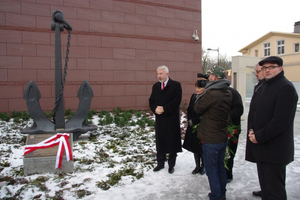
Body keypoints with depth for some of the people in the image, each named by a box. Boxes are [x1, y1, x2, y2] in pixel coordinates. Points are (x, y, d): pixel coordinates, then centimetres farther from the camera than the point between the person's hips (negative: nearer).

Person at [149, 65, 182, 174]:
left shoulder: (176, 85, -4)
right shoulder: (155, 86, 12)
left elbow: (177, 100, -13)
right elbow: (151, 101, 11)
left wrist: (164, 109, -18)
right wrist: (155, 109, -10)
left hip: (172, 118, -4)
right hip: (159, 118, 4)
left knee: (172, 142, 6)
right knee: (160, 141, 11)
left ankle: (171, 164, 21)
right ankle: (160, 163, 26)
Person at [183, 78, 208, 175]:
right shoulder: (193, 96, 7)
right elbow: (189, 110, 11)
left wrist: (193, 121, -11)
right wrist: (190, 120, -2)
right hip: (193, 127, 6)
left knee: (201, 148, 4)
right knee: (194, 147, 13)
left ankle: (203, 166, 25)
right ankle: (197, 166, 29)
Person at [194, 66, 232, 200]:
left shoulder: (211, 94, -23)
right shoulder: (228, 94, 3)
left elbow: (197, 109, -11)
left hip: (211, 139, -8)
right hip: (223, 137, 8)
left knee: (211, 170, 6)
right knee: (220, 166, 21)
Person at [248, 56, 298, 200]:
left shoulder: (286, 88, -14)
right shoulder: (265, 86, 15)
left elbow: (280, 120, -21)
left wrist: (259, 136, -16)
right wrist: (252, 130, 2)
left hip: (274, 149, -8)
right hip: (262, 146, 9)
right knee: (265, 185, 20)